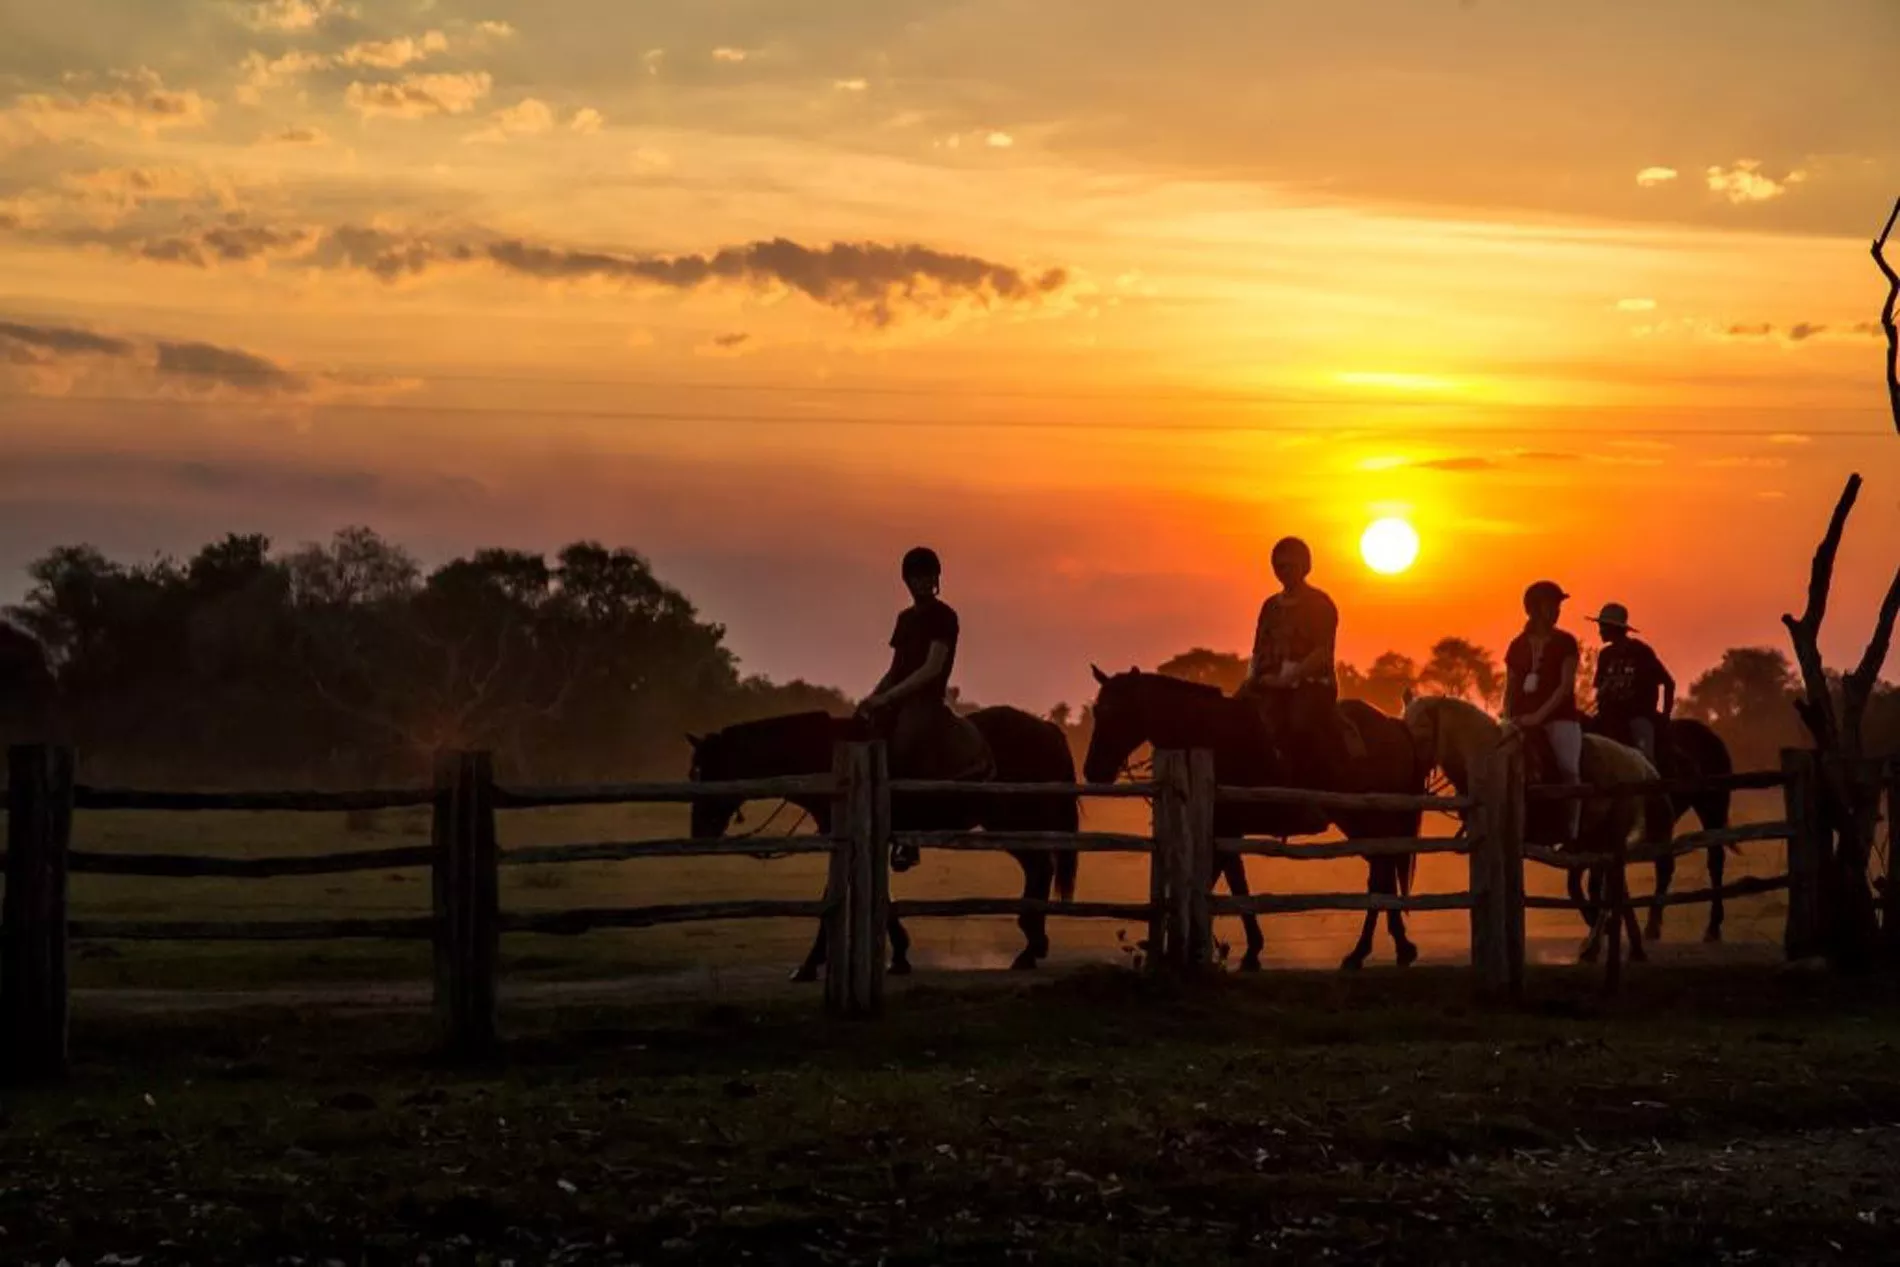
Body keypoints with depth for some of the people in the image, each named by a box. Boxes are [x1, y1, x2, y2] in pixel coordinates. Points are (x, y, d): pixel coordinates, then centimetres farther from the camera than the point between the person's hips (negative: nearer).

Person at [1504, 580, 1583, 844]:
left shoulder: (1565, 643, 2)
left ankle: (1571, 835, -21)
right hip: (1523, 721, 3)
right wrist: (1507, 719, -3)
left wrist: (1539, 715, -18)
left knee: (1568, 770, -23)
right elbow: (1510, 687, 13)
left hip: (1558, 718, -3)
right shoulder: (1518, 645, 11)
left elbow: (1566, 685, -8)